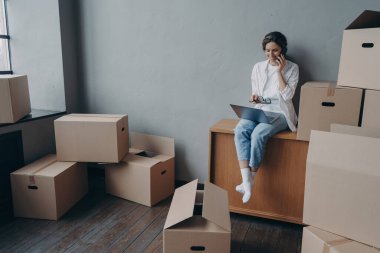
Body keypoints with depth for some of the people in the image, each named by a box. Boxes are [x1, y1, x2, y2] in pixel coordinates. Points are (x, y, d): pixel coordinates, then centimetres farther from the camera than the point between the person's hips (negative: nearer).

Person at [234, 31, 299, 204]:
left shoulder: (292, 68, 1)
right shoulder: (258, 67, 11)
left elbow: (288, 95, -10)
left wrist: (279, 71, -10)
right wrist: (254, 98, -6)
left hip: (279, 113, -3)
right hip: (260, 110, 4)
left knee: (258, 134, -34)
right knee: (240, 130, -29)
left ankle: (250, 180, -18)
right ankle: (246, 179, -33)